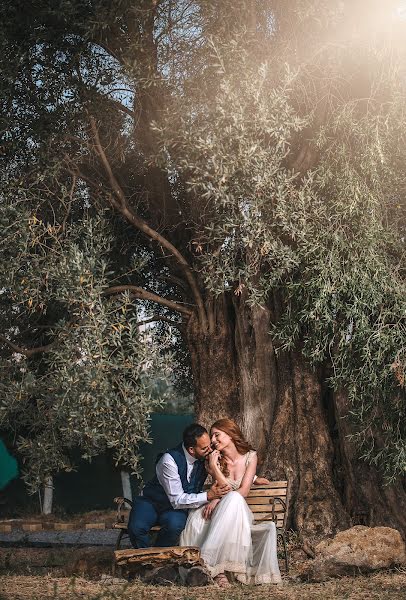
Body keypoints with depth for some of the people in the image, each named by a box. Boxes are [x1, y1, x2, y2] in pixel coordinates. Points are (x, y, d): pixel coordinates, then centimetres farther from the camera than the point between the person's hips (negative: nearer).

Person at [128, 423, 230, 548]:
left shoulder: (205, 458, -11)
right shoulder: (169, 460, -27)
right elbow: (177, 500, -26)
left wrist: (216, 496, -17)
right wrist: (208, 496, -34)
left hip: (177, 508, 3)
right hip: (151, 503, -3)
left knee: (175, 525, -32)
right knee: (136, 528, -31)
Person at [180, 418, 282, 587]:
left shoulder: (250, 456, -1)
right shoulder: (216, 459, 1)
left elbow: (243, 492, -10)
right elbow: (225, 489, -10)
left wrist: (217, 500, -19)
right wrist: (213, 467, -20)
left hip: (239, 511, -1)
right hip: (220, 511, 1)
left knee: (233, 499, -37)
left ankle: (207, 559, -37)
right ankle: (218, 570, -37)